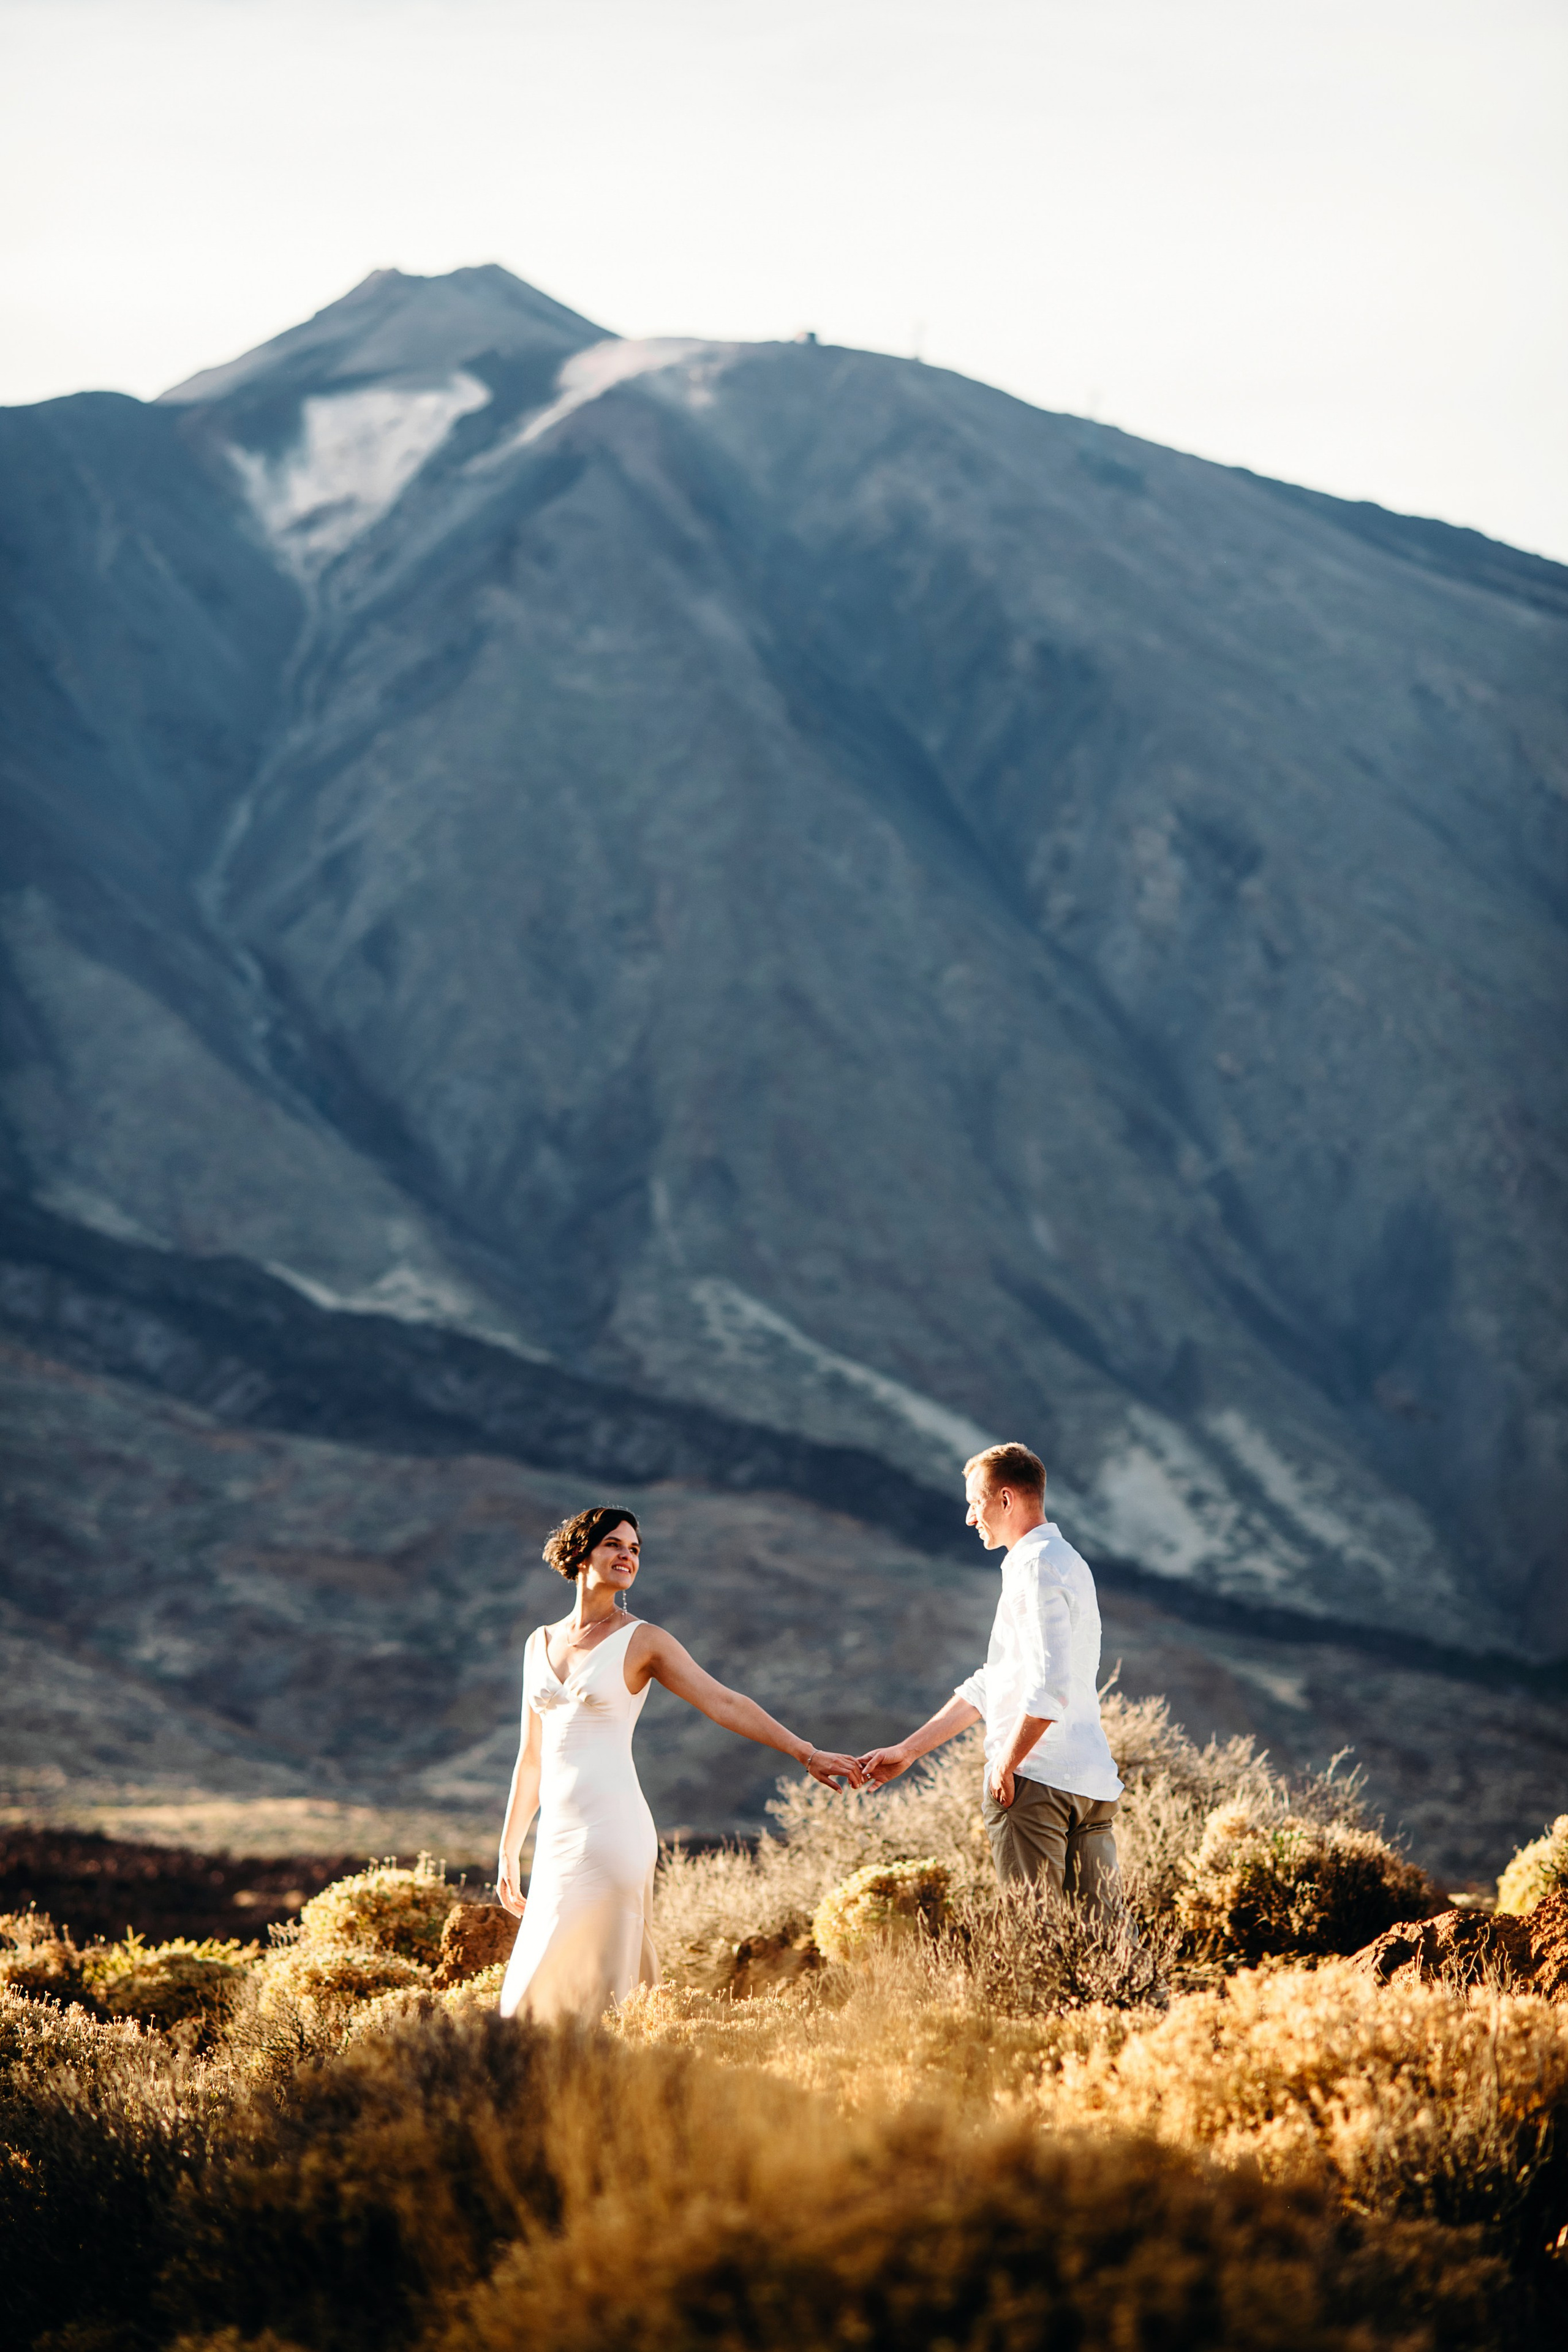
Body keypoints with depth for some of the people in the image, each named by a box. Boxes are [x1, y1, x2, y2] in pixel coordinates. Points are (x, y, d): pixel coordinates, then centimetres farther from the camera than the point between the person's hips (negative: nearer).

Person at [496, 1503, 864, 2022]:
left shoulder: (643, 1641, 1)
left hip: (611, 1831, -6)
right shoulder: (542, 1643, 15)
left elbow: (725, 1703, -7)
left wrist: (805, 1752, -17)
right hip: (557, 1839, 6)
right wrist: (509, 1851, 20)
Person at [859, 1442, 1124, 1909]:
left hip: (1036, 1782, -9)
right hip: (1091, 1782, 9)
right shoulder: (1063, 1562, 23)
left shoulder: (1037, 1567, -9)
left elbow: (1049, 1686, -22)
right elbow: (991, 1686, 27)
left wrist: (1005, 1764, -11)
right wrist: (906, 1752, 27)